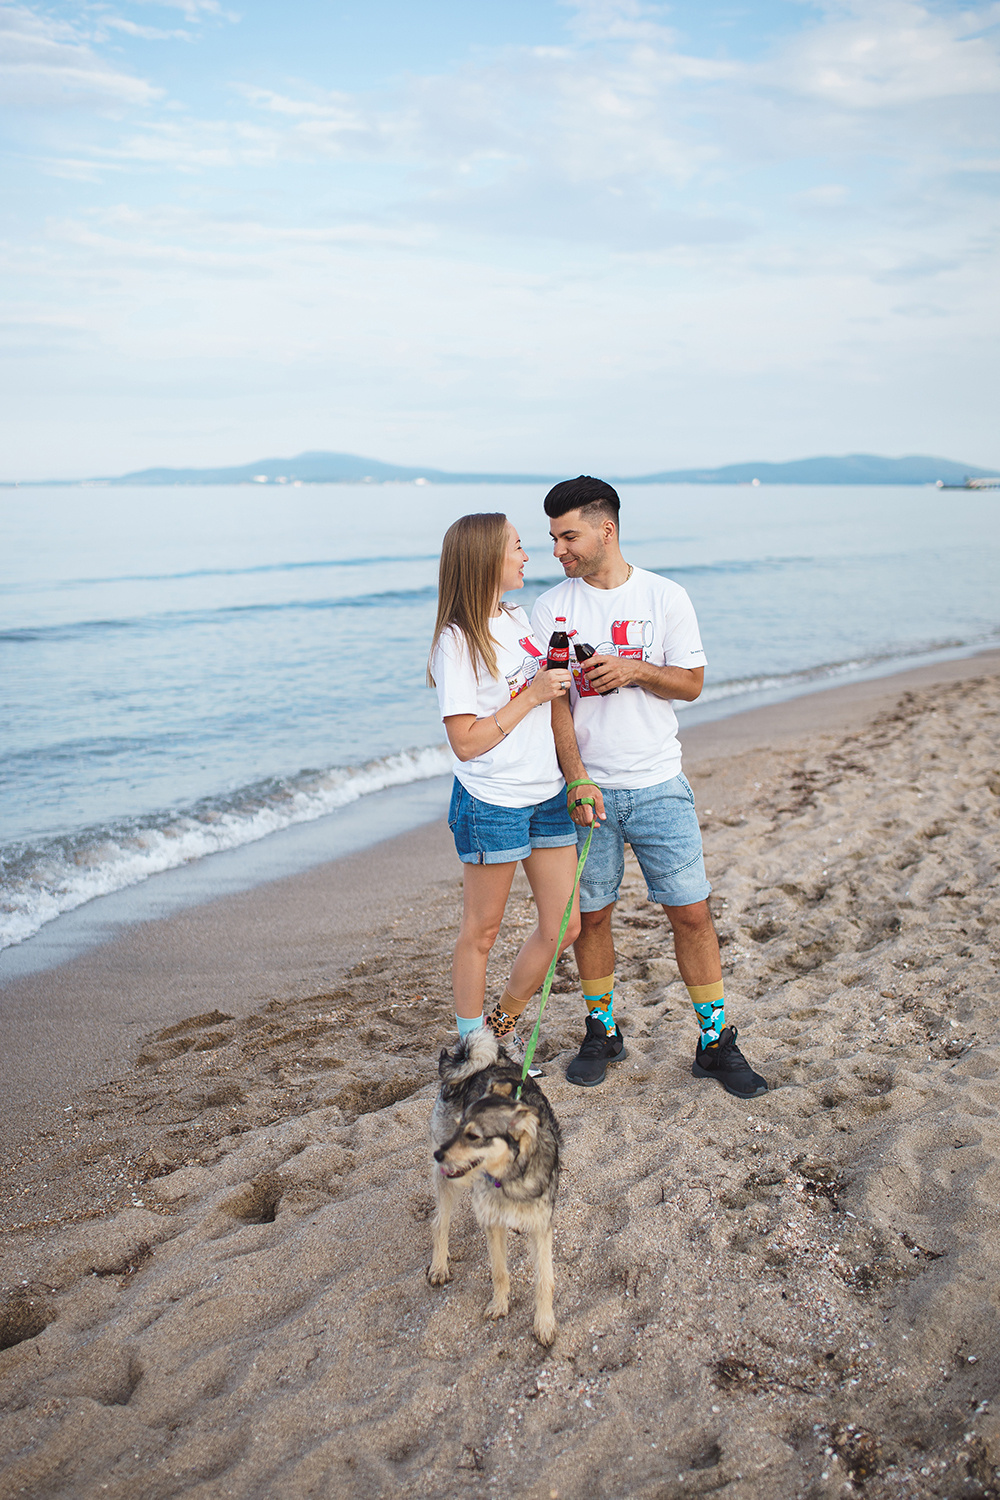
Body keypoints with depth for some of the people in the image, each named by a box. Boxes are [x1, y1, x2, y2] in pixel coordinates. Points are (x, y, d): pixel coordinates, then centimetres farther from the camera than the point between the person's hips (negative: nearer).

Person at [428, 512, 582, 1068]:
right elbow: (466, 742, -18)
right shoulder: (457, 641, -14)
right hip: (491, 804, -8)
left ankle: (504, 1023, 30)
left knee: (564, 926, 10)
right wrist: (533, 695, -18)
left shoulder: (519, 619, 10)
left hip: (547, 796, 8)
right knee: (482, 932, 7)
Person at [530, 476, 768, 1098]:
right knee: (591, 914, 8)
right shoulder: (552, 609, 0)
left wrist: (634, 669, -17)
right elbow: (553, 702, -5)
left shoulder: (665, 597, 0)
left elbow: (692, 683, 2)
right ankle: (602, 1032, 27)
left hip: (658, 784, 0)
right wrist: (577, 779, -16)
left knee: (691, 911, 1)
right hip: (587, 788, 1)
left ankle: (717, 1042, 14)